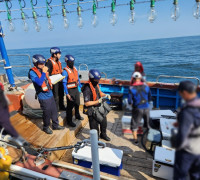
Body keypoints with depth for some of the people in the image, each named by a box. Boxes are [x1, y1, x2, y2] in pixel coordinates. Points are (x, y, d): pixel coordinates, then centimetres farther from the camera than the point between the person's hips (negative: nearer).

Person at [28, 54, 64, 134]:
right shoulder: (32, 72, -14)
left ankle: (55, 125, 34)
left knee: (54, 111, 15)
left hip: (50, 95, 6)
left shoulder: (43, 69, 4)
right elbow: (39, 82, -28)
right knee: (47, 113, 7)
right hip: (43, 97, -6)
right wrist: (44, 73, -25)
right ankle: (46, 127, 30)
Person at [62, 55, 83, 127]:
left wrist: (81, 87, 16)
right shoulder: (65, 71, -17)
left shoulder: (75, 69, 5)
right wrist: (67, 94, -20)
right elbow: (64, 83, -17)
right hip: (70, 90, -7)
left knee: (77, 104, 22)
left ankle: (77, 115, 45)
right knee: (70, 106, 1)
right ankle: (69, 121, 16)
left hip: (76, 89, 8)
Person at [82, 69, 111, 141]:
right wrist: (98, 101, -30)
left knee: (104, 122, 26)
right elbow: (86, 103, -28)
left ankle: (103, 134, 52)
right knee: (94, 127, 9)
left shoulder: (96, 84, -1)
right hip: (92, 111, -9)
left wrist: (105, 95, -3)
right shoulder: (87, 89, -28)